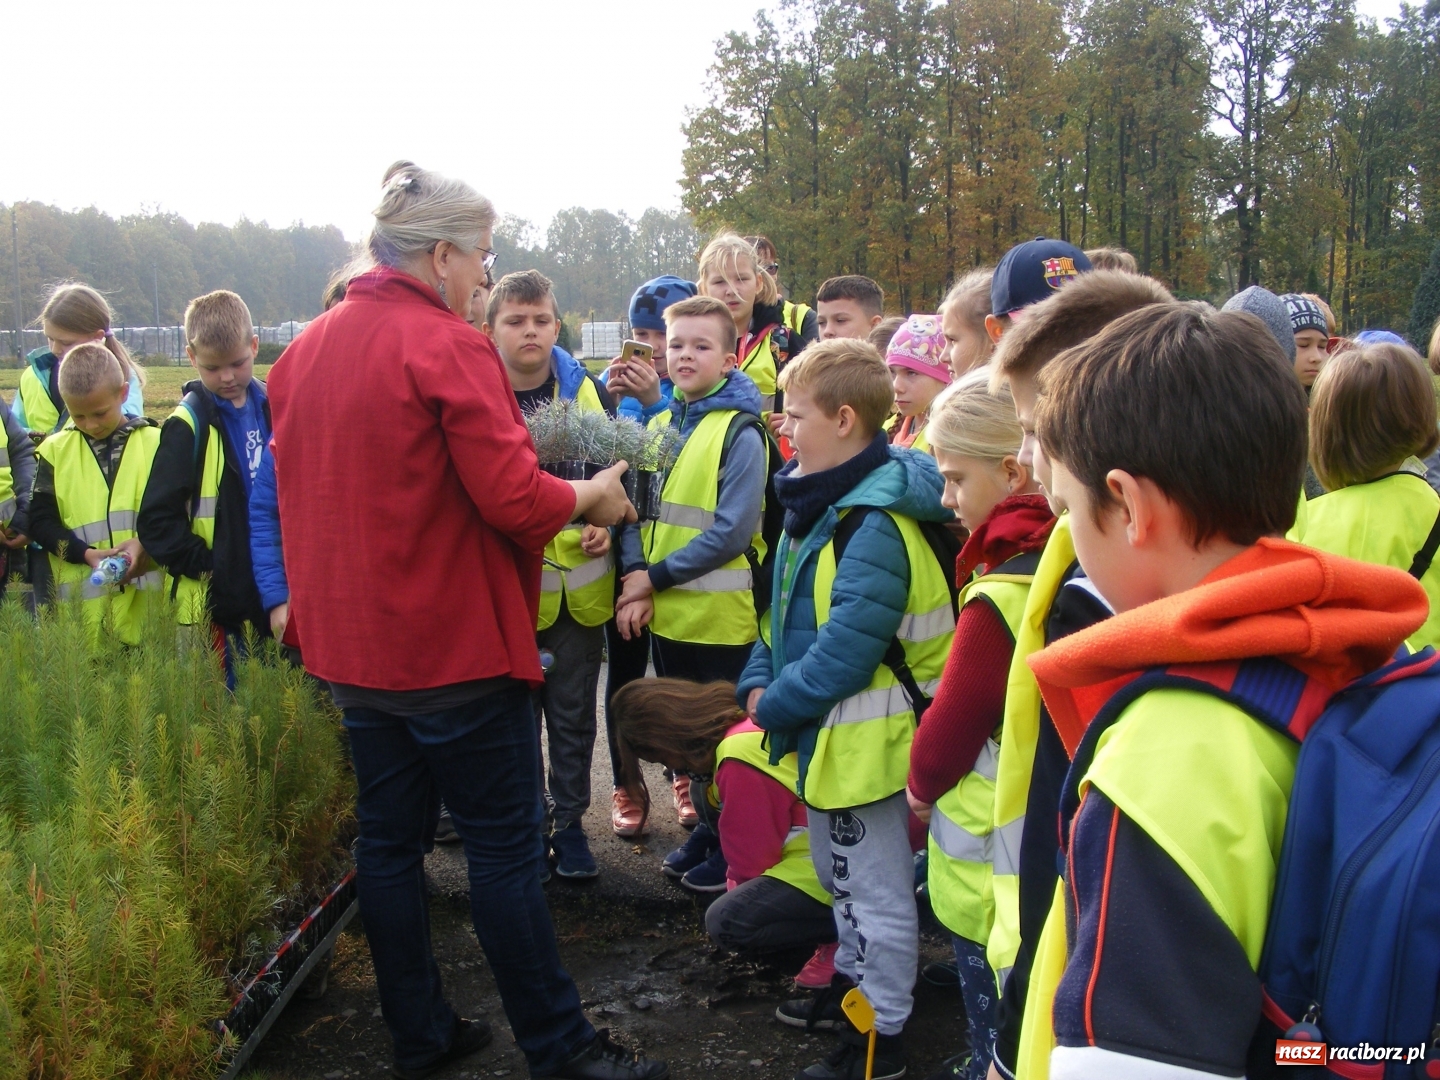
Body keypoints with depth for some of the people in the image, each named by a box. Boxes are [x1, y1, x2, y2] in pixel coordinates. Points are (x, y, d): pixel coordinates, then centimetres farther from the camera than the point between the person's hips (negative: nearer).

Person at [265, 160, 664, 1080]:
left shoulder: (307, 350, 8)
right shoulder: (448, 346, -16)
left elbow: (314, 493, 15)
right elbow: (514, 498, -20)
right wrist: (594, 495, -4)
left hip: (352, 641, 8)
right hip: (454, 643, -7)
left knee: (389, 838, 14)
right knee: (505, 847, 2)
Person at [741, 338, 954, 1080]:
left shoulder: (873, 529, -26)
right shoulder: (823, 504, 7)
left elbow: (844, 650, -28)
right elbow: (789, 614, 14)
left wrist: (774, 706, -16)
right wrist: (759, 683, 1)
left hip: (862, 736, -10)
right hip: (829, 732, 10)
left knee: (876, 891, 6)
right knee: (839, 872, 26)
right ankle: (854, 983, 45)